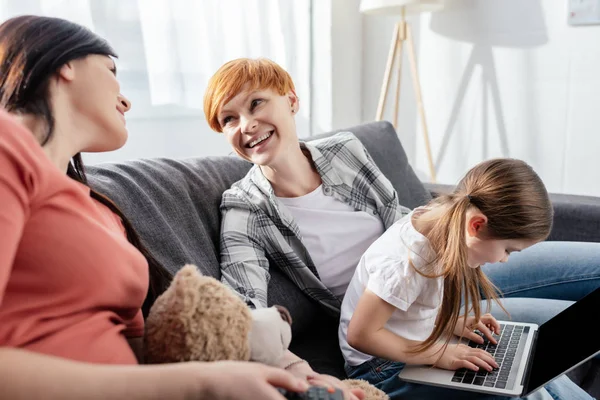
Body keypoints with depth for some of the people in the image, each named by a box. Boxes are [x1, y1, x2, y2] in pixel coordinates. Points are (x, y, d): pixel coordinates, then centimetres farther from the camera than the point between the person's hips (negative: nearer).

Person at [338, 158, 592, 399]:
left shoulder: (435, 219, -7)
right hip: (386, 370, -8)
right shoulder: (407, 260, -31)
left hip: (417, 345, 8)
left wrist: (451, 321, -2)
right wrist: (440, 354, -24)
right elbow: (361, 334, -27)